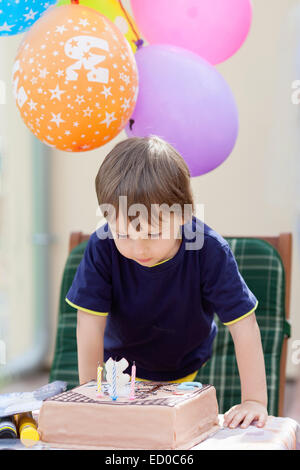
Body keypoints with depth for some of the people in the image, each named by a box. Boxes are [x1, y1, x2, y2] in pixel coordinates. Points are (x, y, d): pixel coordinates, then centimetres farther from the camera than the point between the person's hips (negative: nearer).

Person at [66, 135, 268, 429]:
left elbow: (243, 325, -30)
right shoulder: (102, 249, -31)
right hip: (121, 365, 1)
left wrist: (254, 401, -33)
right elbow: (91, 325, -25)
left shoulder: (209, 251, -33)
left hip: (183, 368, 0)